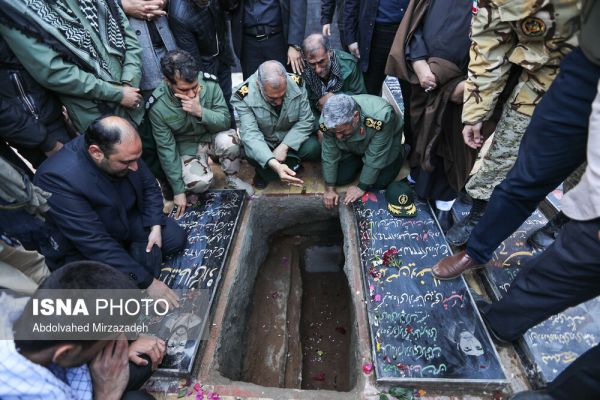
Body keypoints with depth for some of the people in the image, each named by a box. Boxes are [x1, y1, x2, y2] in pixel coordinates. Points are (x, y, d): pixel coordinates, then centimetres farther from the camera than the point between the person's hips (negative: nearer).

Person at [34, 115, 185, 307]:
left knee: (176, 238, -3)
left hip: (126, 220, 6)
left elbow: (149, 186, -2)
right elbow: (96, 244, -35)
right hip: (85, 249, -5)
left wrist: (155, 226, -16)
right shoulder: (59, 178, -36)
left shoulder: (121, 150, -20)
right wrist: (148, 282, -31)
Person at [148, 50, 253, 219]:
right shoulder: (157, 106, -23)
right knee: (199, 182, -29)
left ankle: (232, 178, -4)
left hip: (212, 136, 2)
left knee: (228, 140, -34)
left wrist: (200, 112, -36)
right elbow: (166, 148, -16)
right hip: (187, 146, -1)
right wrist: (178, 190, -12)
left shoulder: (209, 83, -22)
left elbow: (225, 121, -15)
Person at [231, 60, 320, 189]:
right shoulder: (243, 96, -28)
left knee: (313, 148, -27)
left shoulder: (297, 84, -21)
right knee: (253, 156, -33)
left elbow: (306, 120, -15)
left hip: (290, 138, 1)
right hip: (262, 142, -1)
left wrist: (284, 146, -28)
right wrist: (275, 165, -50)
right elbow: (250, 134, -35)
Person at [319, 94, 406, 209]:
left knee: (379, 182, -15)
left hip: (387, 140, -2)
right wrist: (329, 189, -16)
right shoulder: (328, 120, -30)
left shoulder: (380, 117, -42)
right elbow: (329, 155, -19)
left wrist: (361, 187, -24)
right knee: (339, 178, -10)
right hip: (352, 148, 3)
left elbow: (375, 157, -32)